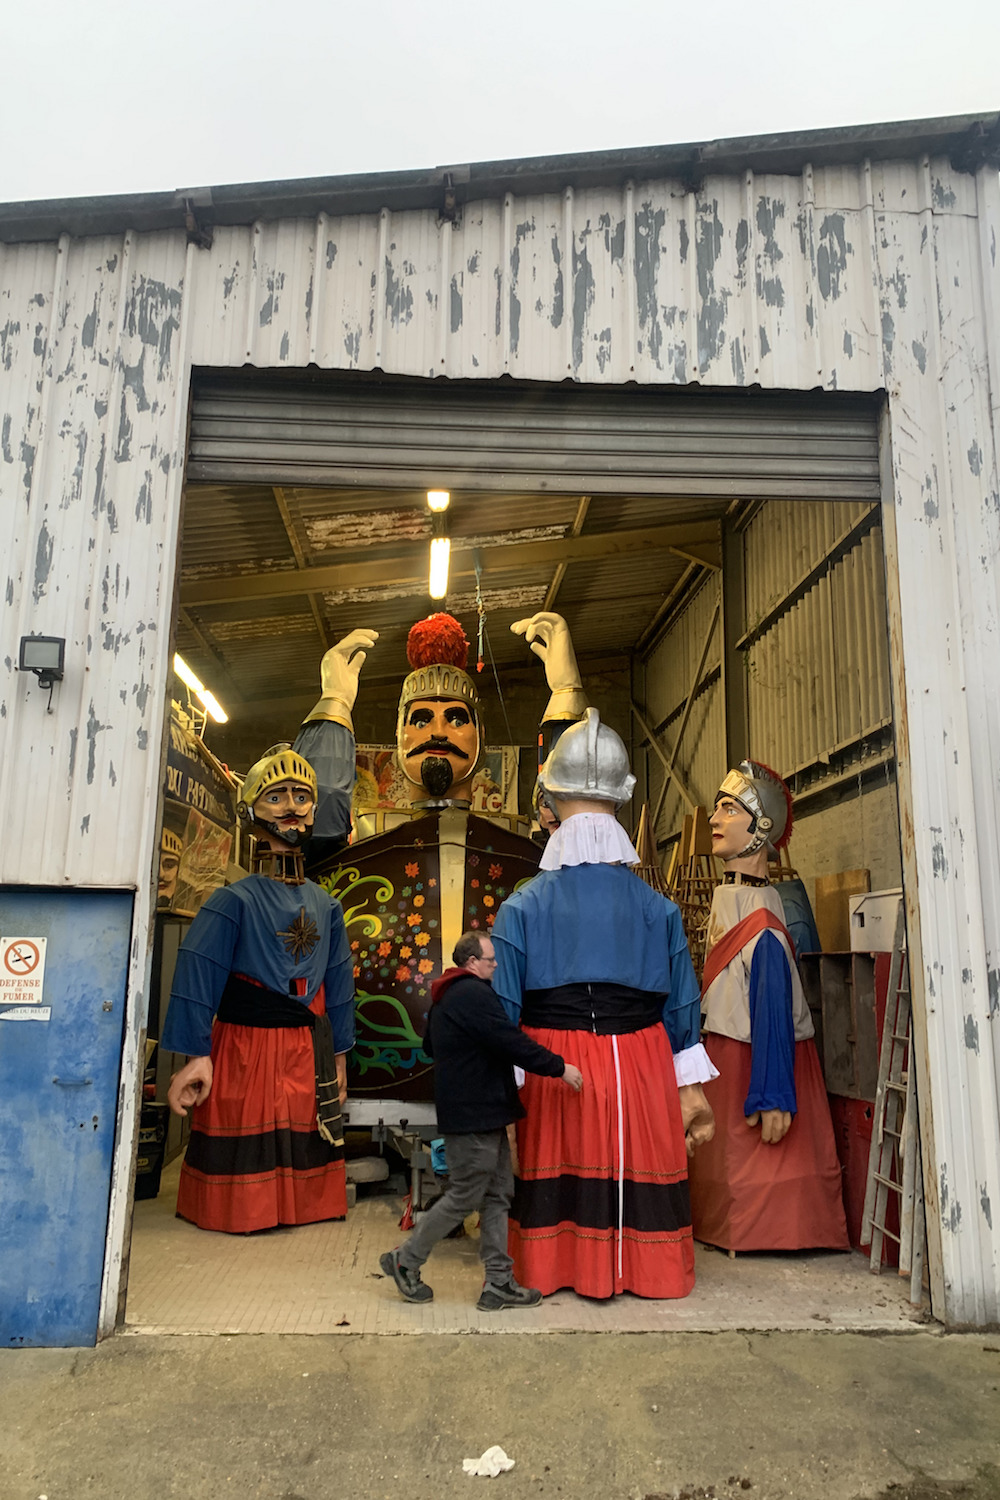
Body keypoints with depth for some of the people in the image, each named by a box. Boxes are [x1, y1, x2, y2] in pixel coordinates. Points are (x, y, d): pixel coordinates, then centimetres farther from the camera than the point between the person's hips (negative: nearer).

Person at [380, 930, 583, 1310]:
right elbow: (510, 1041, -24)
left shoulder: (446, 997, 15)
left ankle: (498, 1283, 16)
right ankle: (406, 1260, 14)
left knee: (497, 1195, 11)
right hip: (474, 1114, -10)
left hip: (482, 1114, 10)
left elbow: (430, 1046, 28)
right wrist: (559, 1067, -18)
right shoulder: (474, 993, -18)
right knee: (465, 1197, 1)